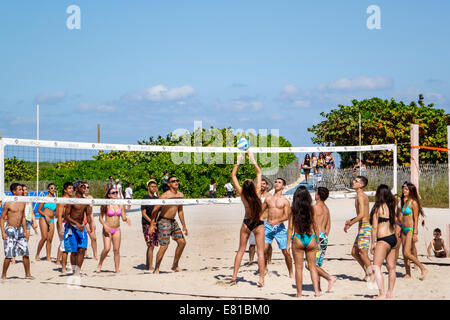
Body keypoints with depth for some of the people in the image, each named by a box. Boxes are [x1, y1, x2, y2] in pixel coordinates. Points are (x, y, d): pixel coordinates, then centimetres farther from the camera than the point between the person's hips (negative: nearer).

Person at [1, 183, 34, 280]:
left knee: (26, 252, 3)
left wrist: (25, 231, 16)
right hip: (10, 229, -5)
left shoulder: (22, 202, 9)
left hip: (20, 230, 5)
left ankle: (28, 274, 14)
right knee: (9, 255, -6)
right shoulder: (8, 203, -9)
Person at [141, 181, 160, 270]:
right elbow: (143, 213, -11)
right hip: (147, 224, -7)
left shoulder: (156, 198, 12)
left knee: (151, 246, 10)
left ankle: (147, 266, 17)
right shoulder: (145, 198, -7)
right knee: (151, 246, -11)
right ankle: (150, 267, -10)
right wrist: (151, 221, -19)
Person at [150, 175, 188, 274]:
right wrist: (152, 224, -16)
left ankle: (175, 265, 14)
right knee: (164, 246, -11)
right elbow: (155, 209, -12)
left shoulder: (180, 195, 7)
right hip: (163, 221, -7)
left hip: (173, 221, 7)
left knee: (182, 242, 0)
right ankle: (156, 269, 0)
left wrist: (184, 226, 19)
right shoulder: (165, 195, -14)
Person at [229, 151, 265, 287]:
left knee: (241, 250, 10)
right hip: (258, 224, -1)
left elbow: (233, 176, -2)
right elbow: (259, 173, -2)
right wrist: (253, 160, 1)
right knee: (260, 251, 0)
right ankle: (261, 279, -3)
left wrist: (238, 162, 2)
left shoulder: (242, 194, -11)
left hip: (246, 224, 1)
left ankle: (234, 276, 8)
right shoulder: (257, 192, -13)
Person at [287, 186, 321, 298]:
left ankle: (299, 293, 9)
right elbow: (315, 226, 3)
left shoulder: (293, 210, -5)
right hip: (311, 239, 1)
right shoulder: (311, 209, -2)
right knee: (312, 266, 12)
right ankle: (317, 291, 4)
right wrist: (317, 241, 13)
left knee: (299, 267, 6)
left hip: (297, 239, -1)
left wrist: (288, 243, 2)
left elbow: (290, 227, -4)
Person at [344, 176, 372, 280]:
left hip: (364, 227, -10)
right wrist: (350, 221, 18)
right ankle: (367, 272, 20)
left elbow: (361, 215, -22)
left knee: (363, 253, -6)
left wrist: (349, 224, -15)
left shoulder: (360, 196, -15)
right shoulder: (364, 196, 15)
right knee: (354, 252, 15)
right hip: (363, 226, 10)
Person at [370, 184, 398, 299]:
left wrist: (372, 243, -8)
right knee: (391, 267, 14)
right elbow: (395, 221, 15)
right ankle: (390, 292, 21)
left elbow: (375, 227, -12)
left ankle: (382, 294, -15)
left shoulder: (378, 208, -11)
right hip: (393, 238, 8)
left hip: (383, 239, -8)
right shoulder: (391, 207, 9)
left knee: (376, 267, -8)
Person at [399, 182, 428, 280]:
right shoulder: (405, 201, 12)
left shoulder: (414, 203, -12)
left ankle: (423, 269, -5)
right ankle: (408, 274, 14)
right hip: (404, 230, 8)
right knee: (404, 254, 7)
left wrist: (415, 233, -18)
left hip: (411, 229, -8)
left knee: (407, 253, -14)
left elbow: (416, 219, -14)